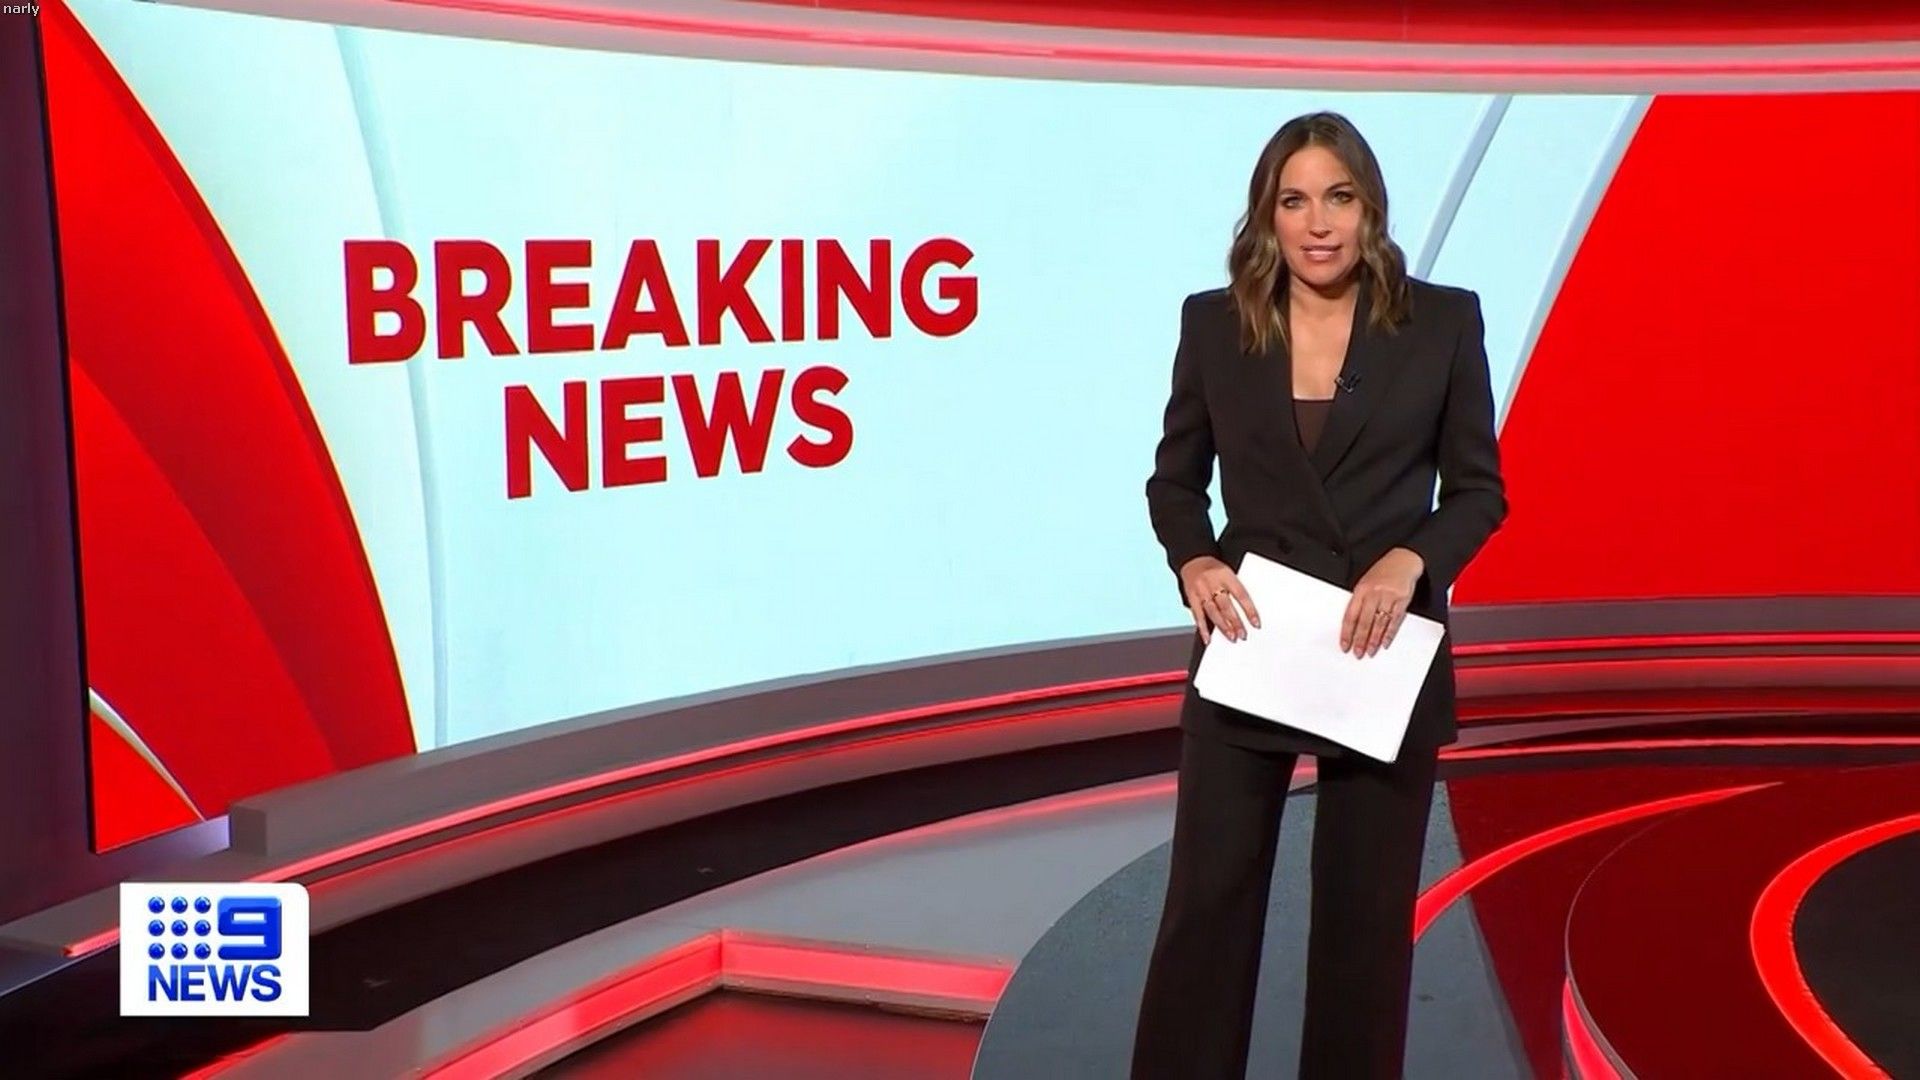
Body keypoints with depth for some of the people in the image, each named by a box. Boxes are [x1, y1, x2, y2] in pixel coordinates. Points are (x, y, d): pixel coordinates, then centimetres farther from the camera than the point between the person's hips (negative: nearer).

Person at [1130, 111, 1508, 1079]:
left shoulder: (1443, 321, -1)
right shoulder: (1213, 321, 1)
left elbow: (1479, 488, 2)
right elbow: (1175, 476, 8)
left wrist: (1410, 560, -17)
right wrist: (1193, 564, -12)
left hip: (1384, 653, 0)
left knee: (1366, 909, 10)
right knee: (1207, 899, 2)